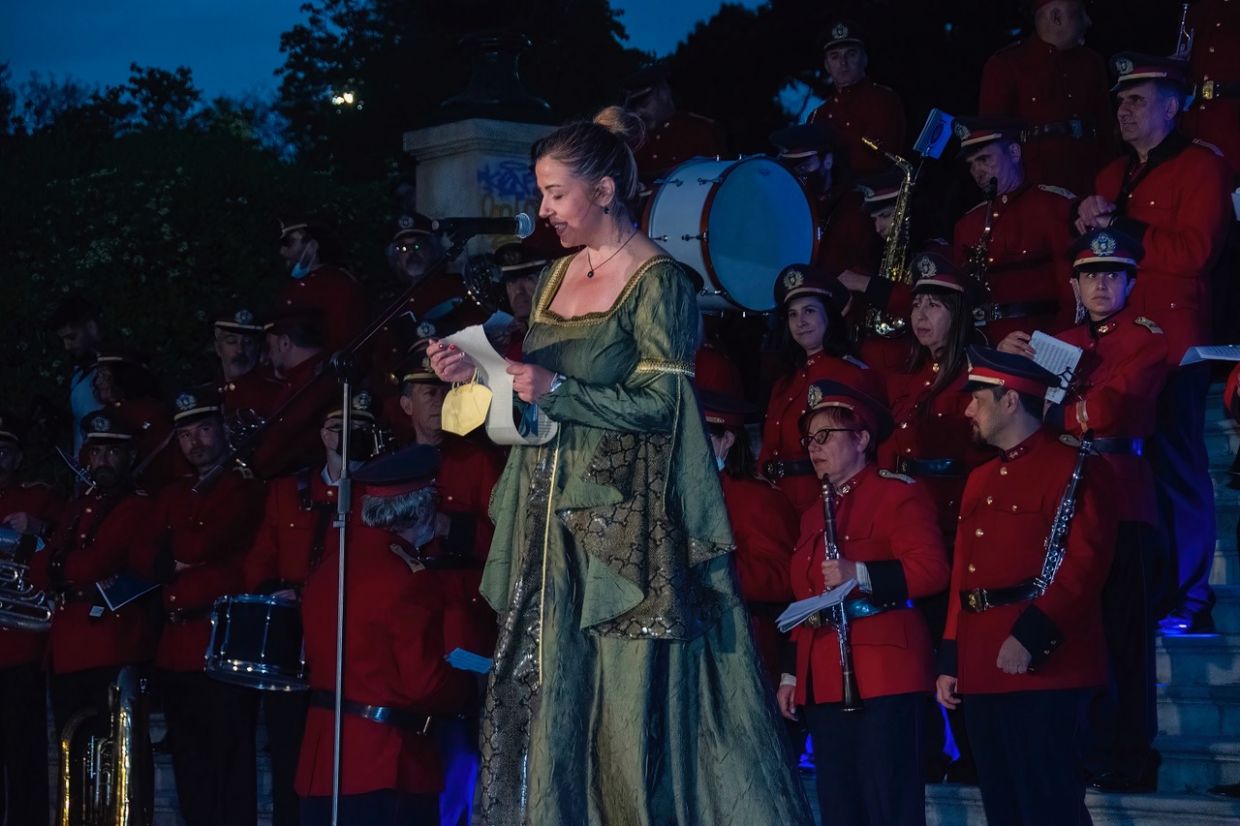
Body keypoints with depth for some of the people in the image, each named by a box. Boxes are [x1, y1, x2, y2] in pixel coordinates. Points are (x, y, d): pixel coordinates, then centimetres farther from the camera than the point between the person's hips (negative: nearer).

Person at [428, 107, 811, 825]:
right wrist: (480, 371, 3)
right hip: (551, 515, 7)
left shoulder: (656, 280, -8)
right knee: (544, 693, 6)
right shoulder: (561, 275, 14)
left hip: (623, 519, -7)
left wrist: (557, 390, -21)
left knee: (628, 699, -6)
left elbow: (661, 402, -14)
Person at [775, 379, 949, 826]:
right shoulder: (814, 513, 21)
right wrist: (792, 675, 18)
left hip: (883, 676, -8)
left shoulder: (899, 494, -3)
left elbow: (932, 569, -14)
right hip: (824, 681, 8)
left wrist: (860, 575, -25)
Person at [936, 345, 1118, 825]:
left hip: (1042, 667, -8)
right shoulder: (980, 480, 20)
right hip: (982, 670, 8)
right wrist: (951, 661, 16)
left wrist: (1030, 637, -23)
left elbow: (1084, 562, -15)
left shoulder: (1074, 469, -5)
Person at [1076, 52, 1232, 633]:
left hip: (1173, 345, -7)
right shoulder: (1112, 176, 21)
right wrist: (1088, 227, 2)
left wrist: (1121, 226, -13)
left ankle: (1188, 601, -3)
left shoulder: (1201, 167, -1)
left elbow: (1193, 250, -14)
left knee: (1175, 466, -7)